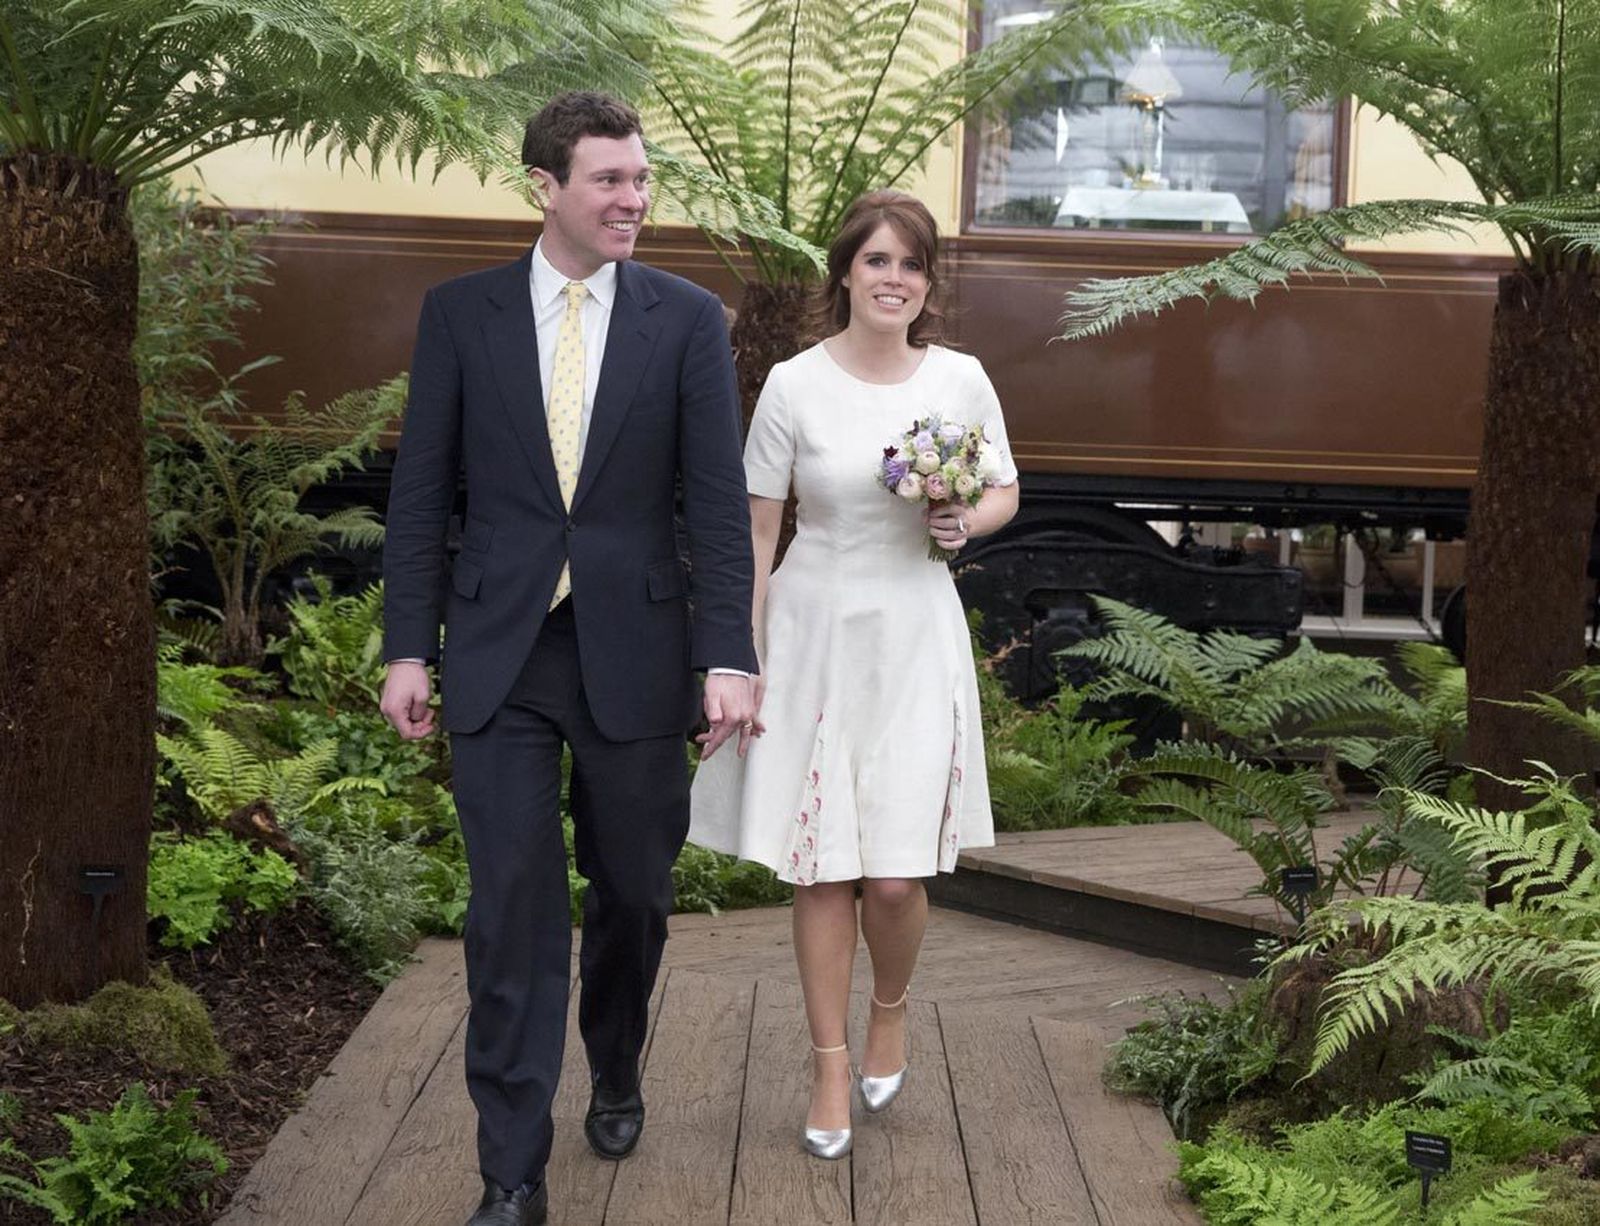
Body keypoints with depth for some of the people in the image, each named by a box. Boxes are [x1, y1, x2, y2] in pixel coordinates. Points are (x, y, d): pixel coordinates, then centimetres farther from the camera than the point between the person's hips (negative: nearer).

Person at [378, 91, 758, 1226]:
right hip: (499, 657, 0)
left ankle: (616, 1076, 41)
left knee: (633, 897, 13)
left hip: (634, 654, 1)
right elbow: (422, 492, 4)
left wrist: (729, 658, -12)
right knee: (513, 913, -1)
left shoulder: (687, 320, 0)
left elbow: (719, 502, -4)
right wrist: (409, 650, -1)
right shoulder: (461, 313, 2)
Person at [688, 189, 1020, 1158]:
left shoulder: (960, 379, 0)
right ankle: (831, 1064, 19)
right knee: (821, 867, 3)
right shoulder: (795, 386, -5)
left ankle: (892, 1014, 28)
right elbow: (755, 532, -1)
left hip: (915, 638, 1)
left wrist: (967, 522, -9)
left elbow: (1006, 491, 14)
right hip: (815, 633, 0)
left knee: (897, 875, -4)